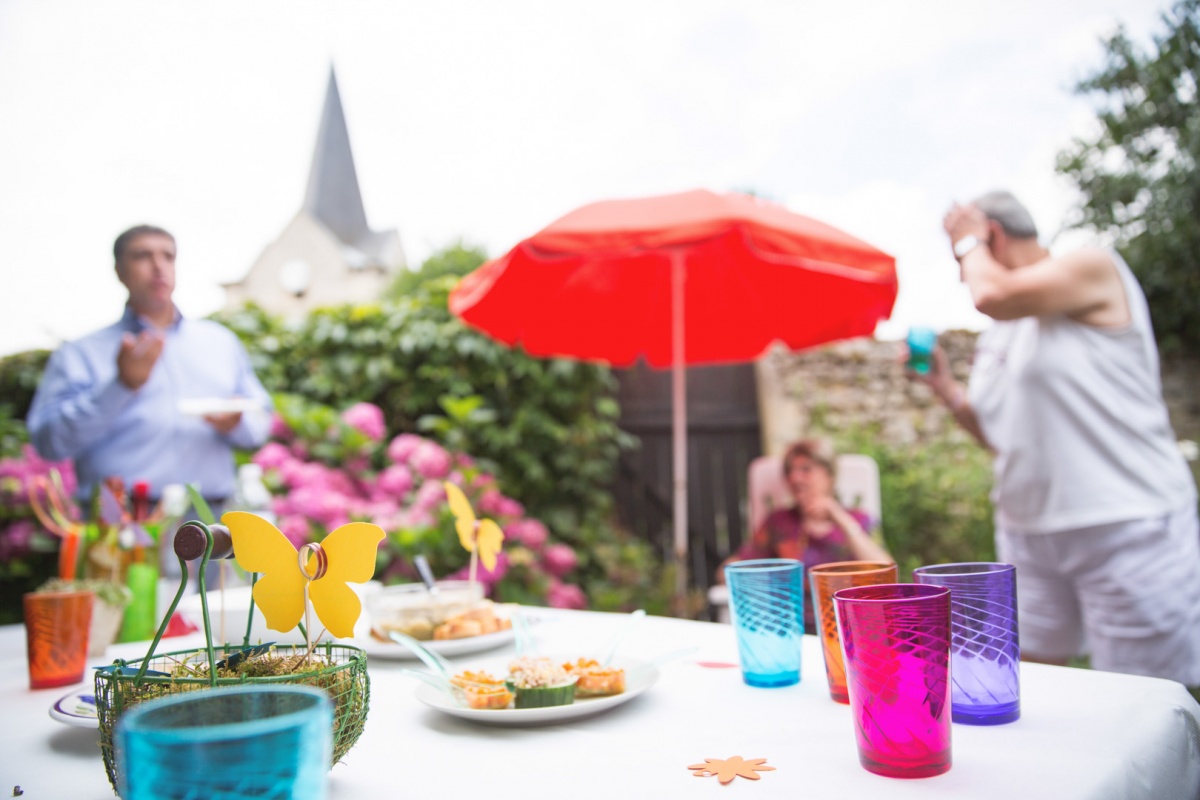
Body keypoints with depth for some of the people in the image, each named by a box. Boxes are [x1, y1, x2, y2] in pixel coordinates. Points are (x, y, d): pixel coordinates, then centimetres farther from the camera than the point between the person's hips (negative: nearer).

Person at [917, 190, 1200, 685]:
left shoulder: (1094, 267, -5)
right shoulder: (996, 337, 15)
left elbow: (993, 294, -22)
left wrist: (968, 243, -2)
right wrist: (943, 385, 9)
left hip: (1127, 528, -7)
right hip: (1027, 531, 8)